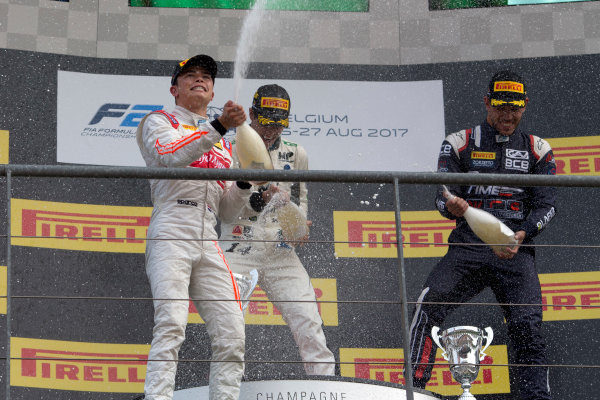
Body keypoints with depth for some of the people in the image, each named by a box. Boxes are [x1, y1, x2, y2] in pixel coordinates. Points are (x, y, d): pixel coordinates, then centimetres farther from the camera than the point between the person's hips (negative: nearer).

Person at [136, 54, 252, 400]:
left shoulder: (224, 146, 29)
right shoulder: (159, 122, 14)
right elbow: (169, 156, -12)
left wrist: (244, 183, 5)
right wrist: (218, 127, -20)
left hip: (209, 242, 6)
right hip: (171, 233, -6)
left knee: (232, 334, -6)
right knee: (171, 325, -23)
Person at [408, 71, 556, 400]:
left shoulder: (538, 150, 13)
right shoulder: (459, 144, 10)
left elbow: (546, 205, 6)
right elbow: (443, 198, 4)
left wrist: (521, 235, -13)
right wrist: (451, 206, -22)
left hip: (516, 251, 0)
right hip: (468, 246, 0)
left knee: (527, 328, -14)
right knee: (429, 305, -21)